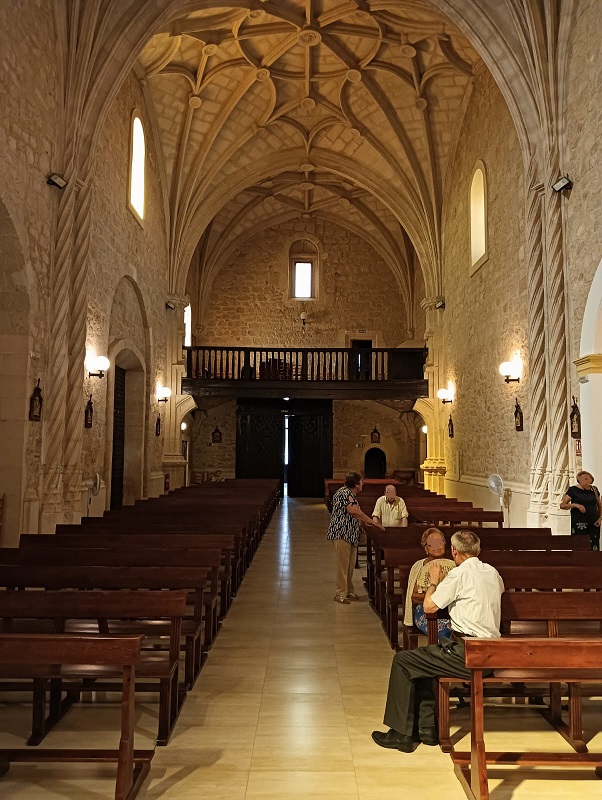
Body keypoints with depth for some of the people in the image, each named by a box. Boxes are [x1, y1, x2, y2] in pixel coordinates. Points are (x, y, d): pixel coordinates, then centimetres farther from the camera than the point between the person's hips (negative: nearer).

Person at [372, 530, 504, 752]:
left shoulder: (460, 573, -14)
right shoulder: (493, 572, 9)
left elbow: (429, 606, -11)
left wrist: (434, 581, 8)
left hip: (467, 655, -9)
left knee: (402, 661, 2)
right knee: (419, 661, 23)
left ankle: (401, 734, 8)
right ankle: (426, 728, 25)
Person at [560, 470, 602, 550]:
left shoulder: (594, 489, 10)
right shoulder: (573, 490, -2)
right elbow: (562, 505, -5)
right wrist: (576, 505, -18)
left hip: (594, 524, 3)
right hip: (579, 524, -3)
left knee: (594, 547, -2)